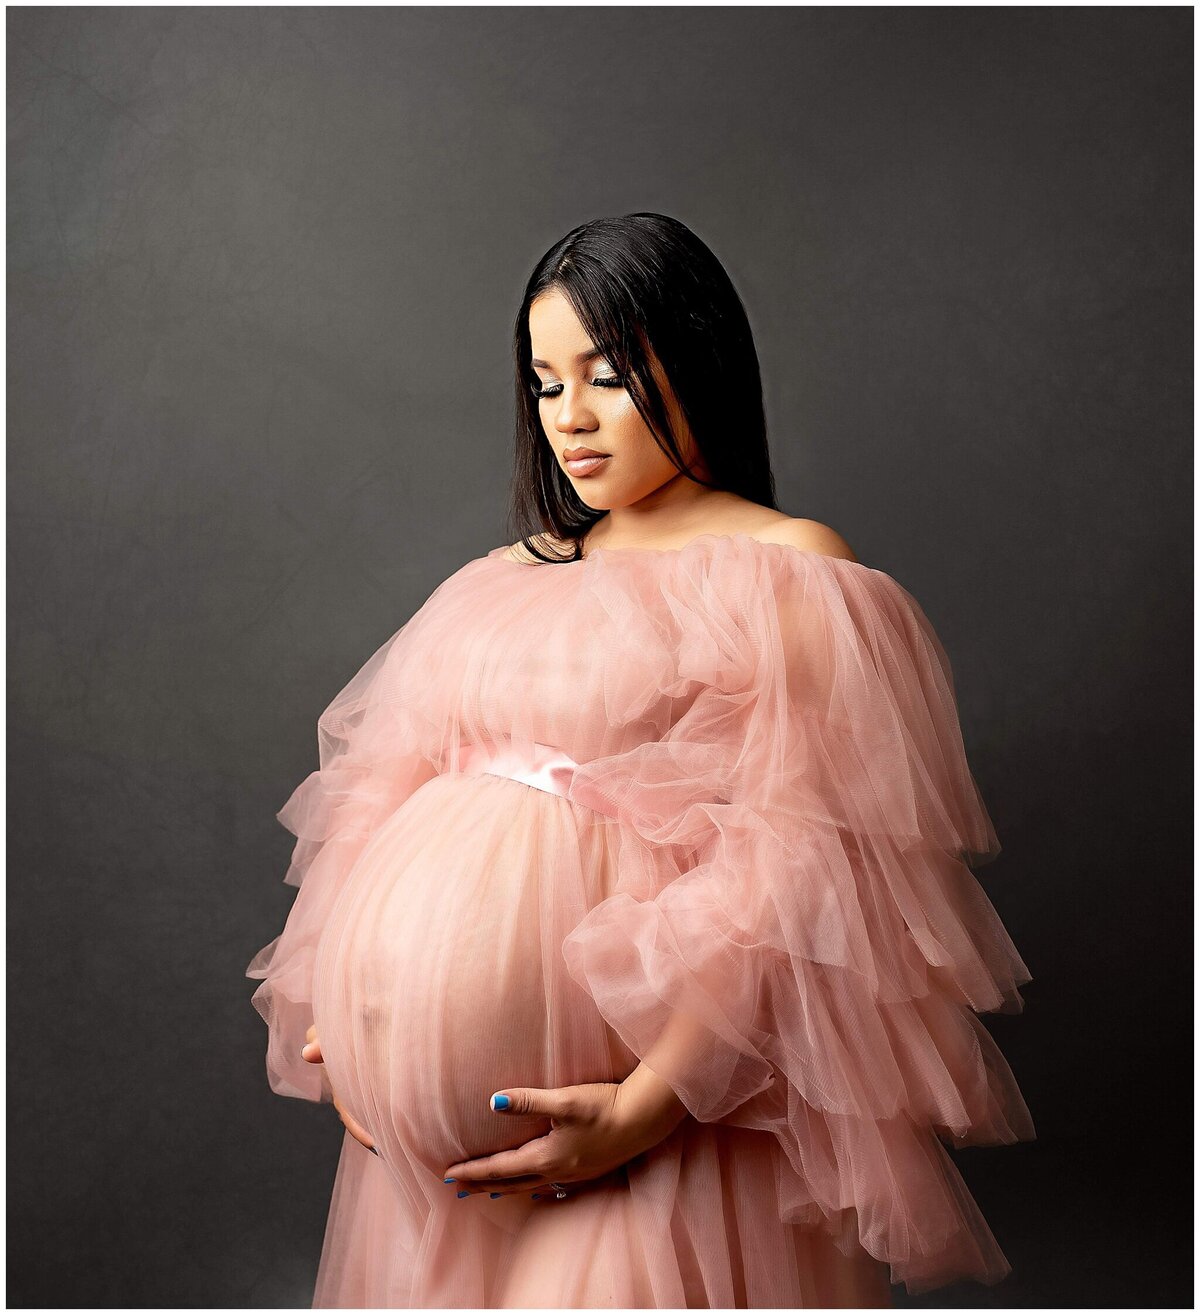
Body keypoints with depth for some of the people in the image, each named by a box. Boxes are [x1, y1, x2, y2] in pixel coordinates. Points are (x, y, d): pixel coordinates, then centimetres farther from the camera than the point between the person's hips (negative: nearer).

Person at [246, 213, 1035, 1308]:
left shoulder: (789, 574, -5)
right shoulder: (503, 584, 13)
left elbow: (799, 869, -14)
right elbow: (390, 789, 10)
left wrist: (652, 1104, -20)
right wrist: (339, 1014, -2)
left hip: (654, 1077, -5)